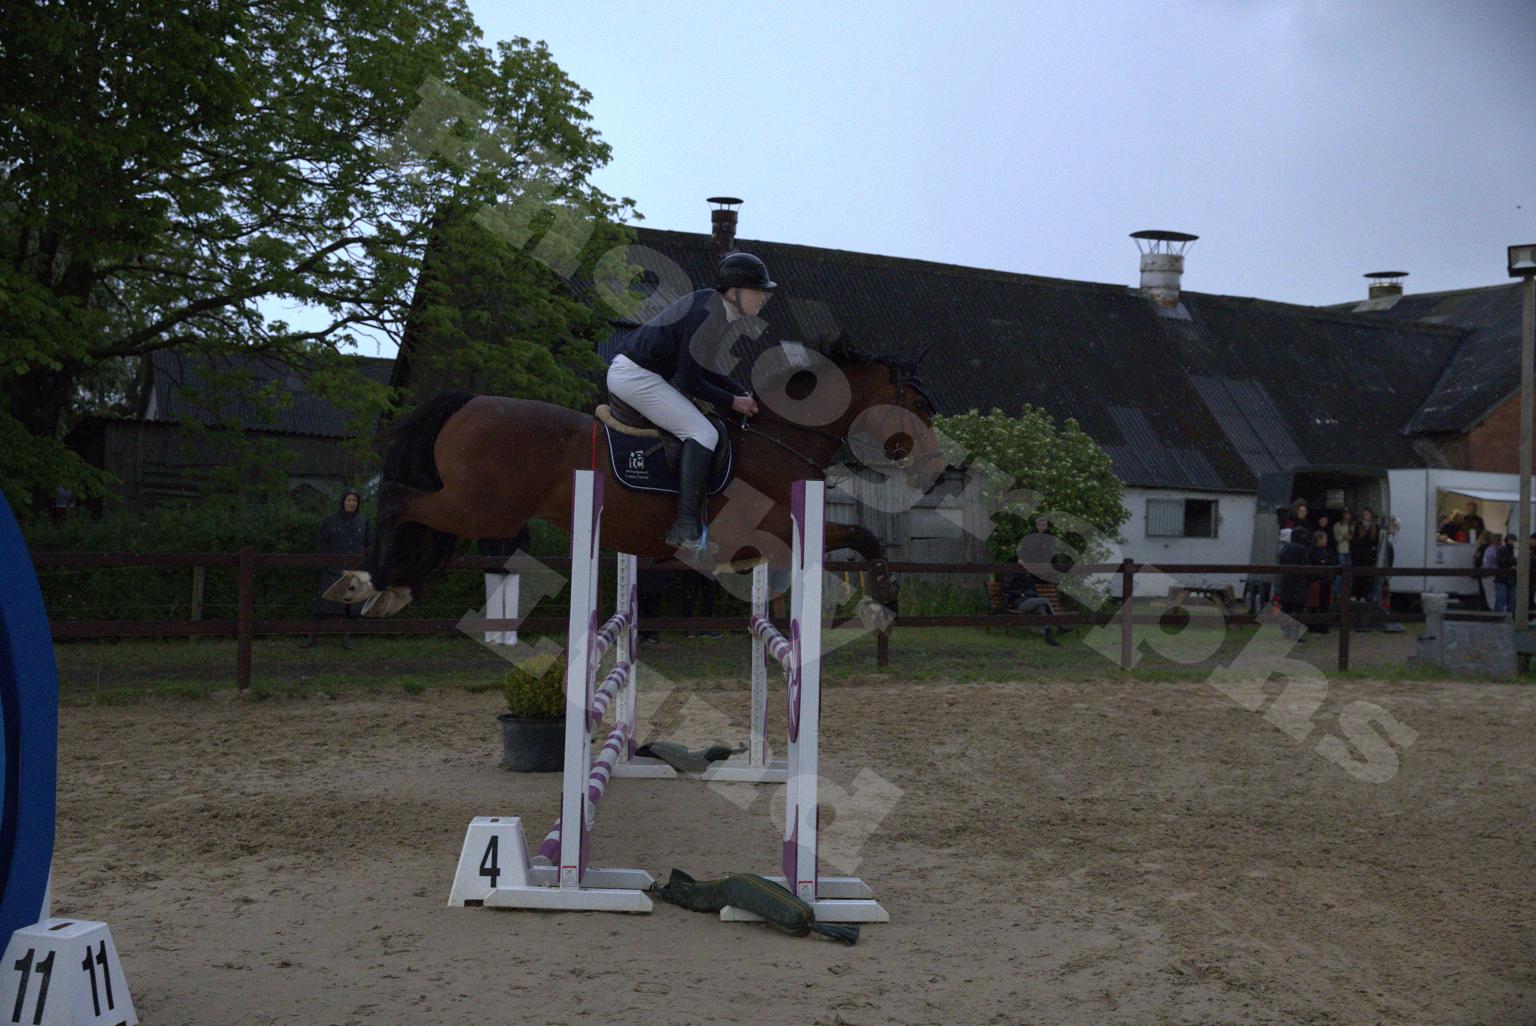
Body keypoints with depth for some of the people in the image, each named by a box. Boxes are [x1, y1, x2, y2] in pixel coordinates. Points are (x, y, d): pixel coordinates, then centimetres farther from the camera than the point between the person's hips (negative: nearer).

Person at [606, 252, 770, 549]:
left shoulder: (712, 306, 10)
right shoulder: (705, 315, -20)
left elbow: (698, 369, 16)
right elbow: (689, 381, -20)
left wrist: (741, 392, 7)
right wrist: (732, 402, -9)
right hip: (636, 376, -11)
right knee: (703, 433, -17)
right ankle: (686, 528, -24)